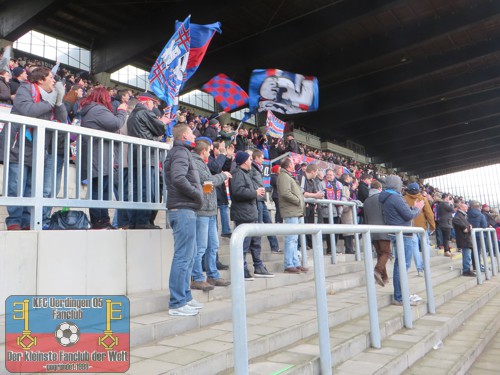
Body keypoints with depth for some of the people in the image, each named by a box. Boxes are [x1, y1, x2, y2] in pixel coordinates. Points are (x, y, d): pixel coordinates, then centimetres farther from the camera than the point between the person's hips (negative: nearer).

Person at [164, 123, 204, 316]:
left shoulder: (181, 152, 23)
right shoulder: (181, 152, -8)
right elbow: (178, 178, -24)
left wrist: (197, 194, 10)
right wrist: (197, 194, -13)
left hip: (184, 210, 10)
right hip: (183, 210, -10)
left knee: (188, 256, 15)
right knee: (183, 257, -7)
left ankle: (185, 297, 24)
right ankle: (177, 304, -2)